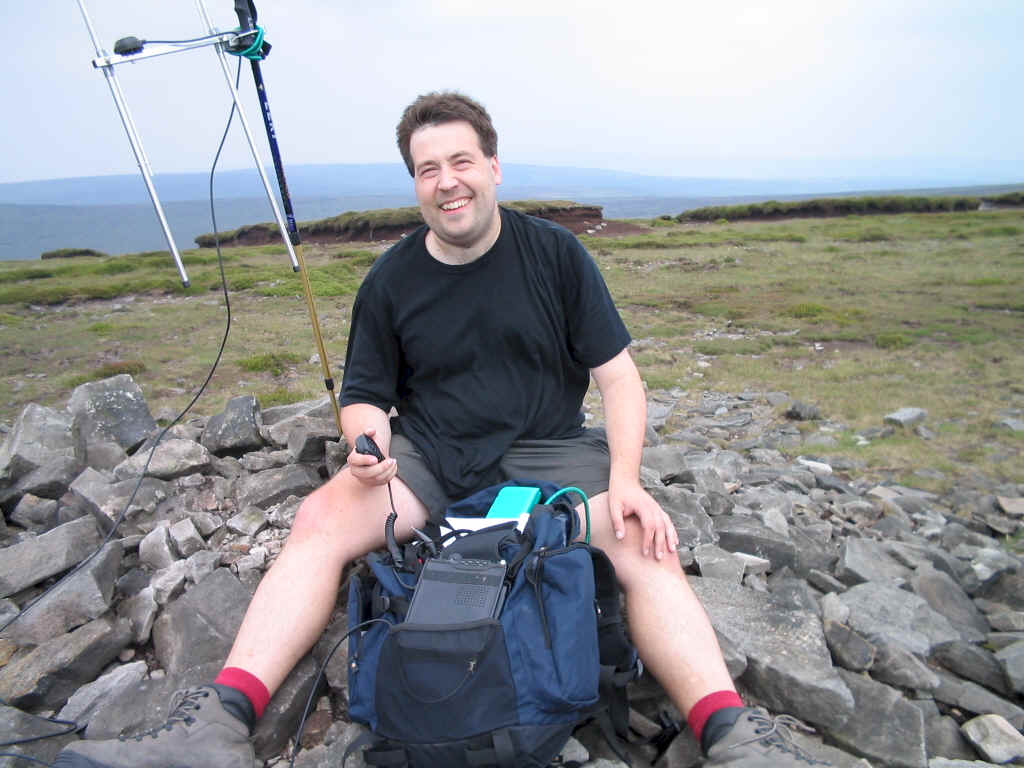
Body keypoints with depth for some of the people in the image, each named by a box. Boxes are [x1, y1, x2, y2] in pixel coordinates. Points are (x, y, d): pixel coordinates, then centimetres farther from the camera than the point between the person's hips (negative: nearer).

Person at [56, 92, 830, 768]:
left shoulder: (556, 253, -1)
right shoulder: (391, 280, 4)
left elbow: (617, 375, -2)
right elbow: (365, 394, 10)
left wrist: (625, 479, -17)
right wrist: (368, 446, -15)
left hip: (548, 448, -1)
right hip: (427, 455, 2)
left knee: (647, 548, -26)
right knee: (319, 520, -22)